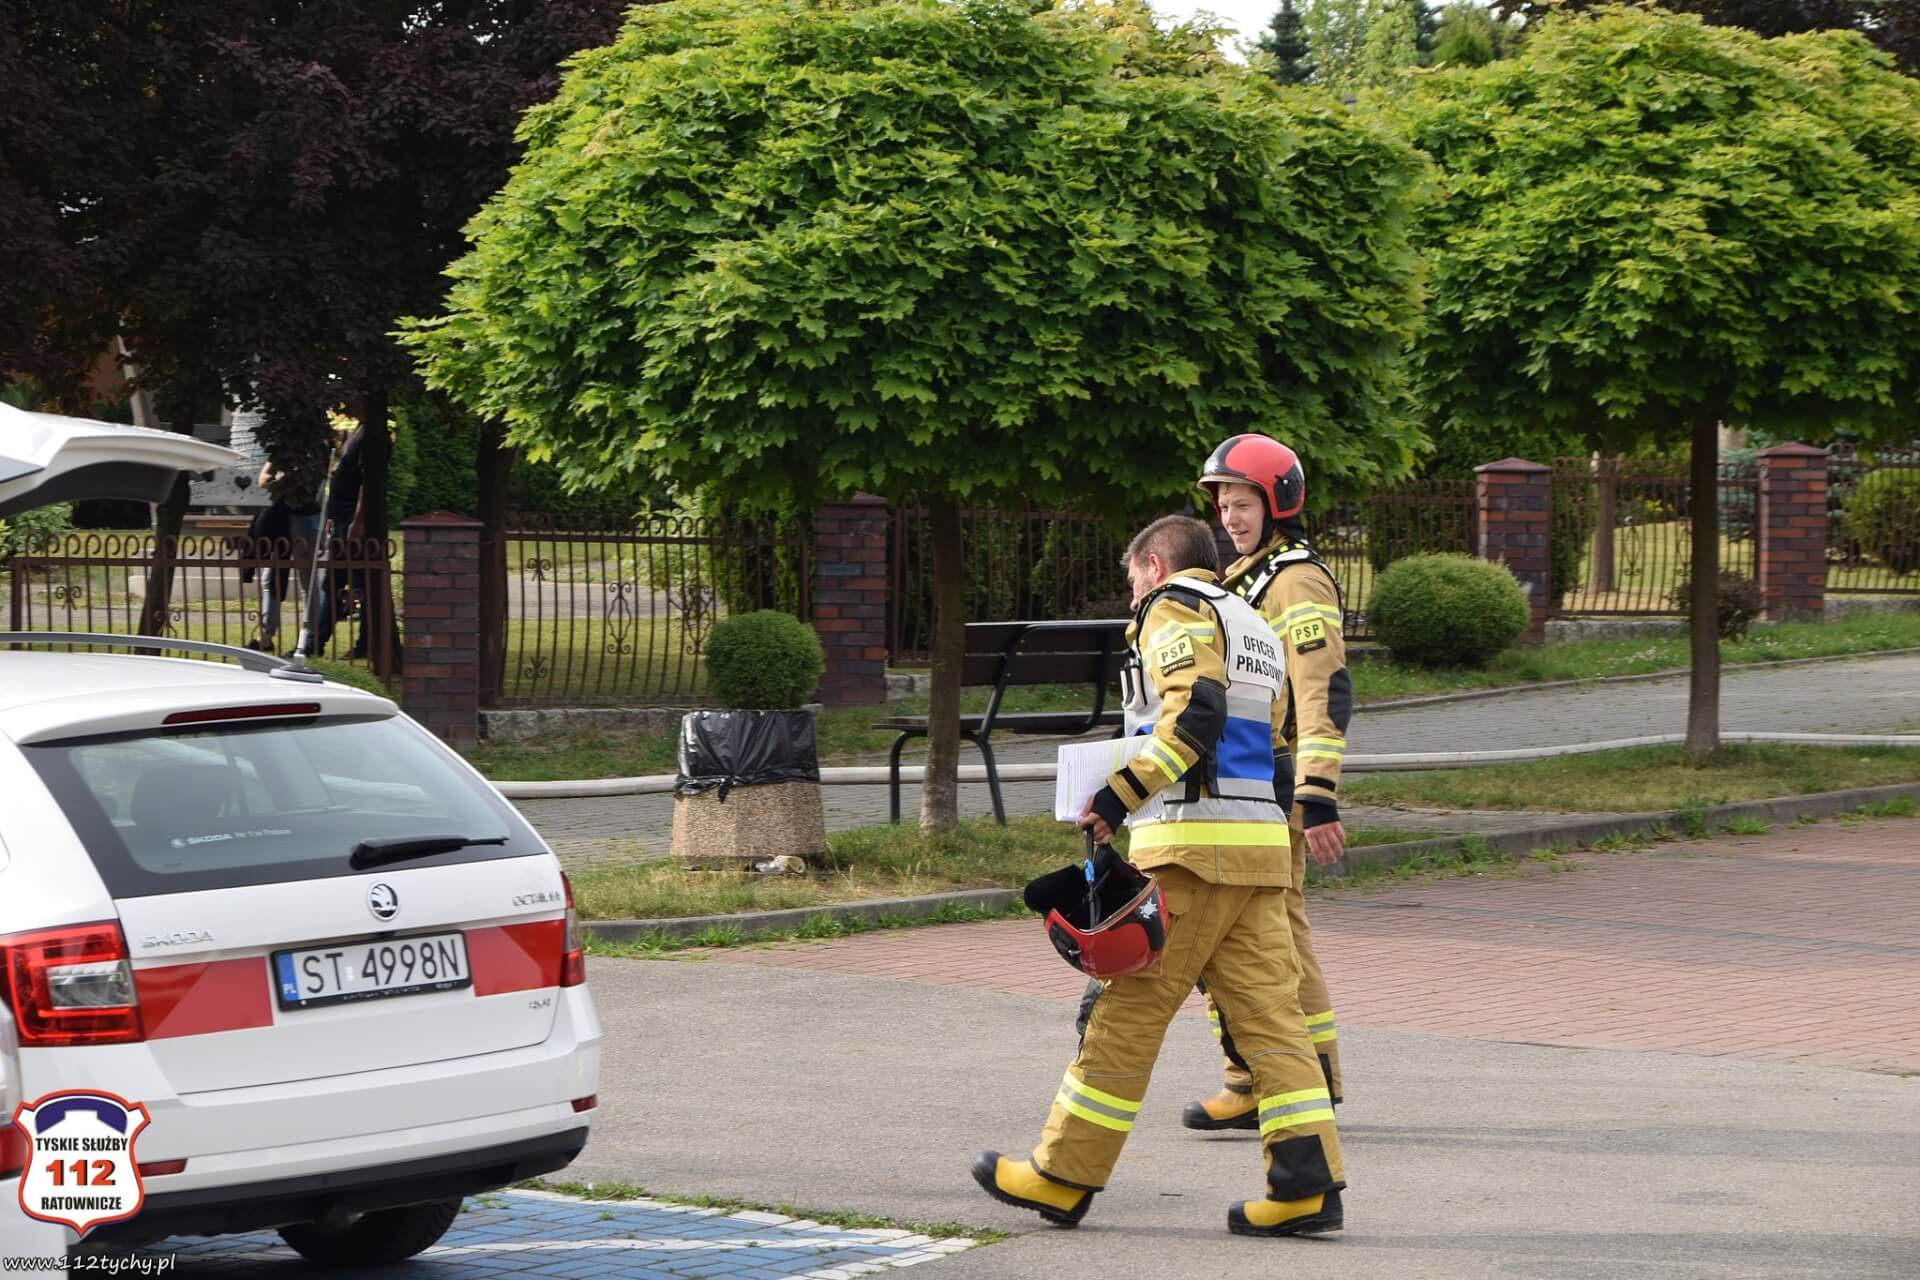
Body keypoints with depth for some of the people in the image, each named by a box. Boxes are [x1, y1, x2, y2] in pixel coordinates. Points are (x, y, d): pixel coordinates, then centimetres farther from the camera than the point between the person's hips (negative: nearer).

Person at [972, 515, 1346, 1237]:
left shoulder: (1176, 609, -2)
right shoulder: (1256, 630, 26)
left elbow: (1194, 715, -18)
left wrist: (1121, 794, -18)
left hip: (1191, 848, -8)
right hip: (1260, 844, 8)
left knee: (1128, 1011, -2)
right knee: (1268, 1011, 3)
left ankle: (1063, 1178, 3)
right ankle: (1309, 1185, -6)